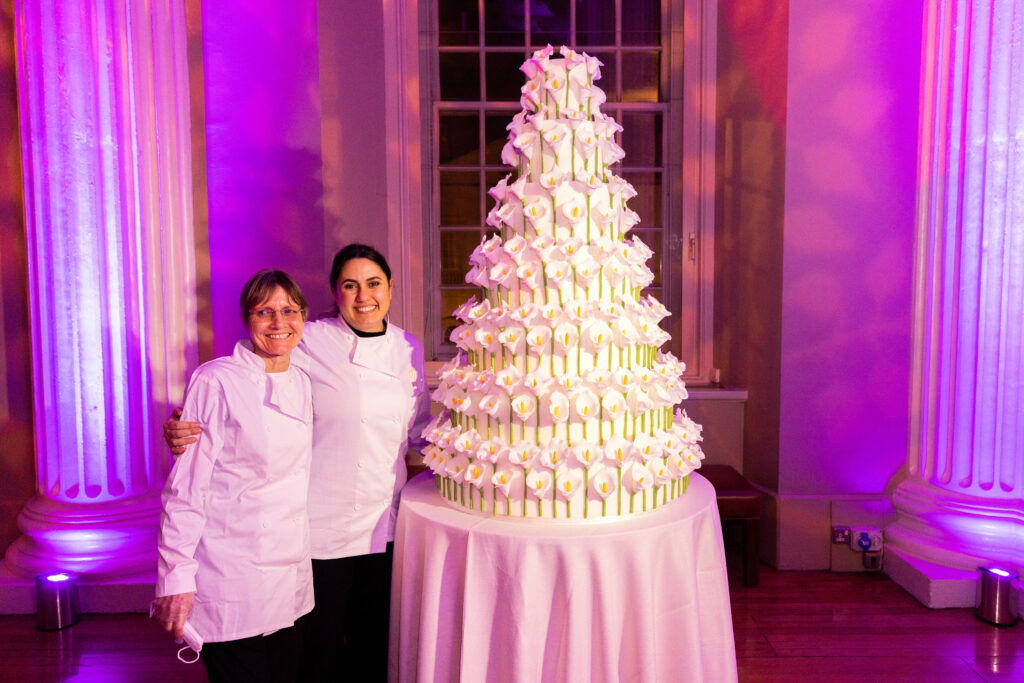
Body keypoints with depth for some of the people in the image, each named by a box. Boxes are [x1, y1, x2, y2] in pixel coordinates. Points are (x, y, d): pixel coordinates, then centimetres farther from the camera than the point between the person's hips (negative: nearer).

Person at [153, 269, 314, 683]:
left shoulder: (301, 383, 8)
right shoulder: (215, 382, -13)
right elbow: (185, 488, -13)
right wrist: (176, 577, -14)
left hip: (290, 576, 6)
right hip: (231, 581, -6)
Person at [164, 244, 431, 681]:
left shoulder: (408, 349, 4)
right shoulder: (308, 342, -10)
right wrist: (187, 429, -25)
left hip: (384, 526, 4)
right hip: (320, 526, -3)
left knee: (373, 645, 16)